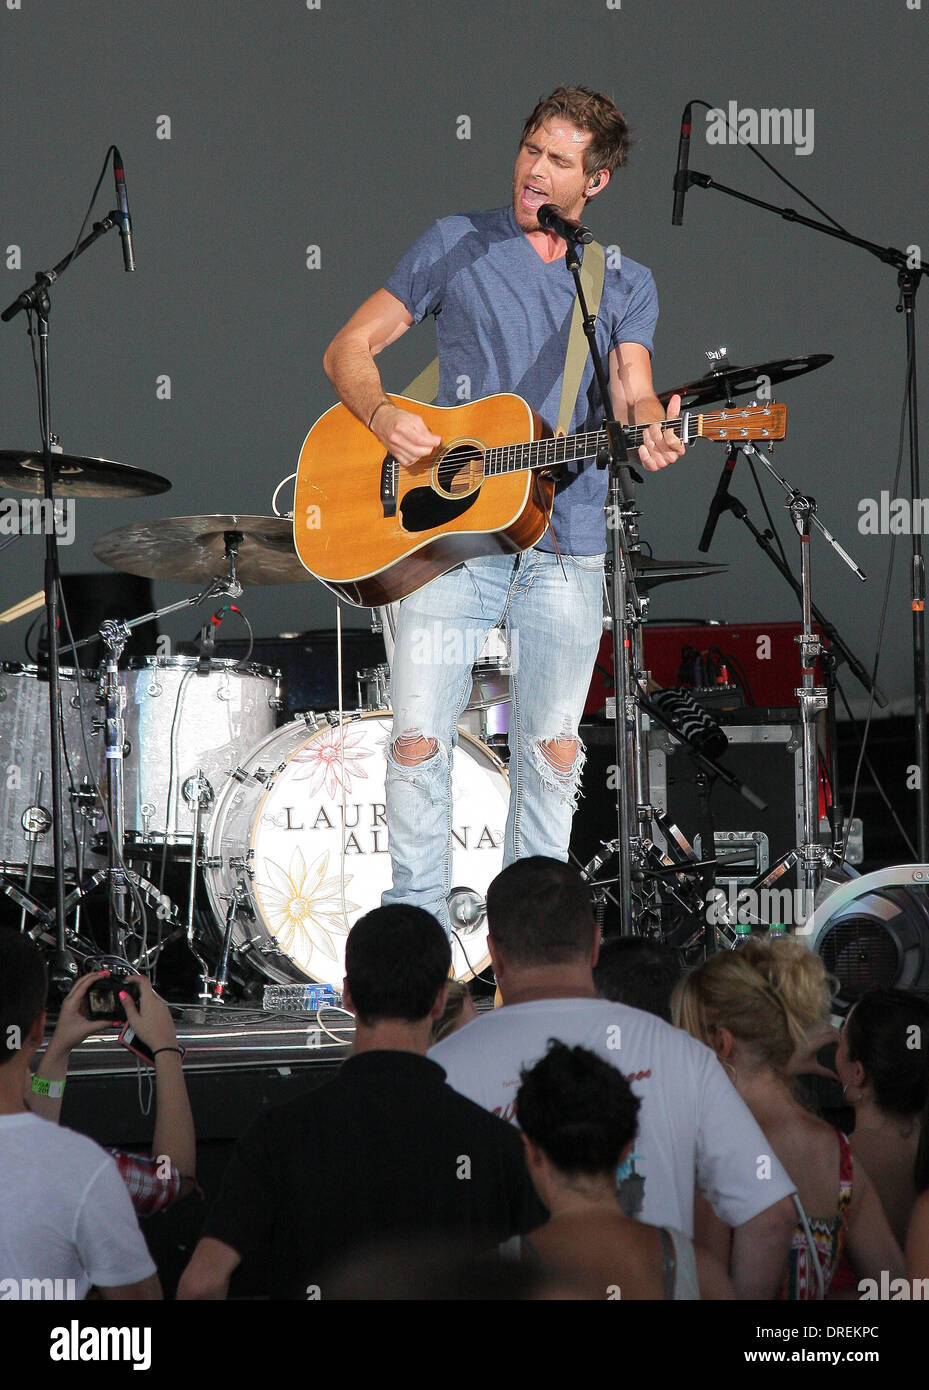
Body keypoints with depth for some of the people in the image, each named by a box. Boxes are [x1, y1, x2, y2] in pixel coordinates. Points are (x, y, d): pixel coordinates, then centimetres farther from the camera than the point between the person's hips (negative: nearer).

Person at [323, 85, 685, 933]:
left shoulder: (627, 283, 11)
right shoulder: (457, 245, 6)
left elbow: (631, 392, -4)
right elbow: (349, 349, 7)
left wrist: (652, 434, -28)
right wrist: (383, 415, -14)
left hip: (566, 546, 1)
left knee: (553, 748, 4)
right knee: (419, 737, -7)